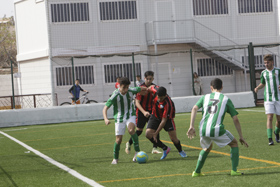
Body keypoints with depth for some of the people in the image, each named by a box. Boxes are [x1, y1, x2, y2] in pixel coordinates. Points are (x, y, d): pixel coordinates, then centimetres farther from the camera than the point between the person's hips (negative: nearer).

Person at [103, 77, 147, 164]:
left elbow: (141, 89, 11)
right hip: (119, 118, -1)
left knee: (131, 129, -30)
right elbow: (105, 108, -22)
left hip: (130, 115, 1)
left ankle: (137, 151, -21)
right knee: (118, 139, -4)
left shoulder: (131, 91, -12)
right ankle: (115, 159, 18)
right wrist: (106, 119, -36)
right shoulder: (115, 95, -20)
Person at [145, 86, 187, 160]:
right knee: (148, 134, -14)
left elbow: (164, 120, -32)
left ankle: (180, 151, 23)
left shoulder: (168, 104, -35)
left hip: (167, 118, -5)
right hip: (155, 117, 5)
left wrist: (156, 133, -31)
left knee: (173, 138, -12)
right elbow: (151, 87, 4)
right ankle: (165, 149, 5)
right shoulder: (155, 91, -23)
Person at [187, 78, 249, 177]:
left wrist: (191, 126, -2)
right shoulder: (226, 99, 13)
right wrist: (241, 136, 15)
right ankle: (234, 170, 8)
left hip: (203, 130, 4)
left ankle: (197, 172, 32)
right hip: (217, 130, -3)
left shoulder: (205, 97, 18)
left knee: (207, 148, 33)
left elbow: (194, 108, 1)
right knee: (234, 144, 19)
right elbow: (235, 119, 10)